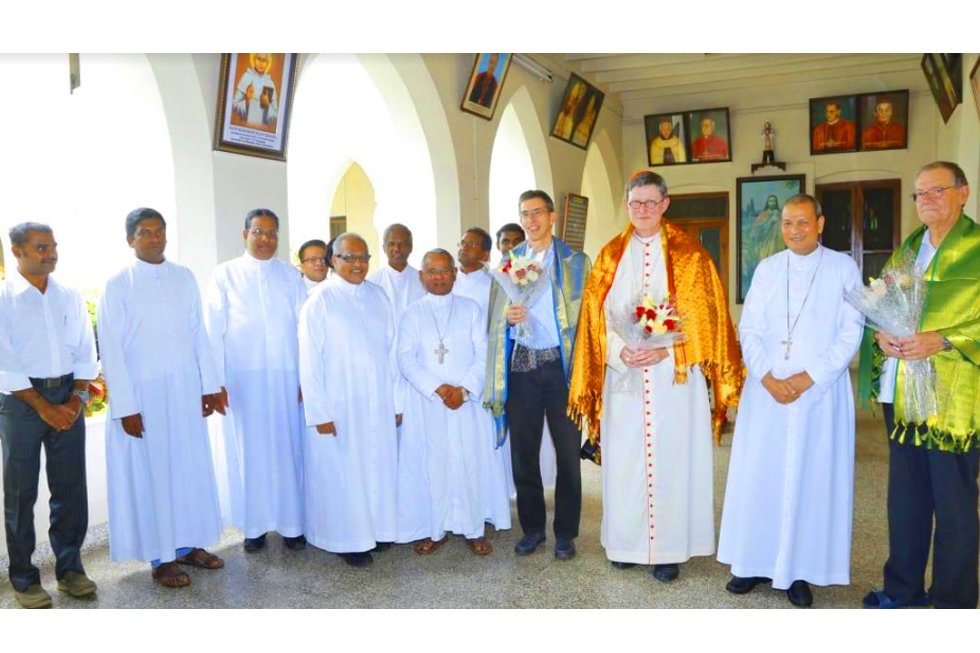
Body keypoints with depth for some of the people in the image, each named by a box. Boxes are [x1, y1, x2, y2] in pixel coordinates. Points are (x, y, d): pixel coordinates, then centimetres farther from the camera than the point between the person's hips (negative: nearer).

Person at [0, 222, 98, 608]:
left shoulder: (69, 297, 8)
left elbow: (85, 351, 8)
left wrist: (77, 397, -4)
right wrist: (43, 406, -11)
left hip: (68, 396, 4)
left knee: (71, 486, 8)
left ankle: (69, 566, 22)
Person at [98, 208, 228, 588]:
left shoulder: (184, 277, 5)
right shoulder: (117, 284, -6)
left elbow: (199, 334, 7)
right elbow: (111, 348, -8)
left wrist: (209, 385, 4)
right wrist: (125, 406, -12)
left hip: (185, 391, 4)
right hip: (142, 394, -4)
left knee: (190, 466, 11)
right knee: (151, 473, 6)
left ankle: (188, 544, 27)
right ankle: (160, 556, 19)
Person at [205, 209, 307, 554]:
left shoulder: (290, 275, 8)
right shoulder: (225, 274, 2)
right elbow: (213, 331, -1)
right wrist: (215, 380, -8)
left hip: (286, 377, 2)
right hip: (242, 379, -1)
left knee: (288, 448, 5)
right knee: (248, 451, 5)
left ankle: (291, 522, 15)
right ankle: (254, 525, 17)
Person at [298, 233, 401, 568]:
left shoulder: (378, 296, 6)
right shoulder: (319, 301, -7)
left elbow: (391, 350, 6)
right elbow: (309, 360, -9)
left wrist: (396, 401, 4)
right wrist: (319, 412, -12)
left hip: (378, 405, 4)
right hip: (338, 406, -4)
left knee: (379, 468, 12)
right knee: (342, 473, 5)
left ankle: (377, 528, 29)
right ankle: (348, 539, 20)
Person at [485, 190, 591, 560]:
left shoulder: (575, 262, 5)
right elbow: (495, 316, 14)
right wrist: (507, 317, -8)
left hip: (561, 365, -2)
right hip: (520, 365, 3)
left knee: (567, 452, 3)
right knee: (522, 452, 8)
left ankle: (565, 533, 17)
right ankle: (532, 528, 23)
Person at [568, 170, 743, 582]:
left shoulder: (688, 254, 2)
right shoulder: (610, 255, 10)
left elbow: (703, 312, -3)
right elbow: (597, 315, 5)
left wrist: (667, 350, -16)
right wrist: (619, 351, -12)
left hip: (674, 377, -2)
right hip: (623, 376, 2)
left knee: (671, 457, 1)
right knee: (624, 459, 6)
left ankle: (669, 549, 13)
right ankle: (627, 543, 21)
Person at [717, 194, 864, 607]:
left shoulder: (843, 268, 1)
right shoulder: (766, 269, 9)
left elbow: (851, 331, -4)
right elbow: (749, 330, 4)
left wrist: (808, 377, -12)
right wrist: (768, 378, -10)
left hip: (821, 391, -2)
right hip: (766, 389, 2)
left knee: (813, 477, 2)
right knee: (758, 474, 3)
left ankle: (800, 570, 13)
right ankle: (756, 562, 15)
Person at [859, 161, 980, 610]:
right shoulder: (905, 252, 15)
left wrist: (941, 341, -21)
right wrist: (881, 334, -2)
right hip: (900, 393, 6)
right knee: (904, 497, 15)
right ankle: (903, 588, 29)